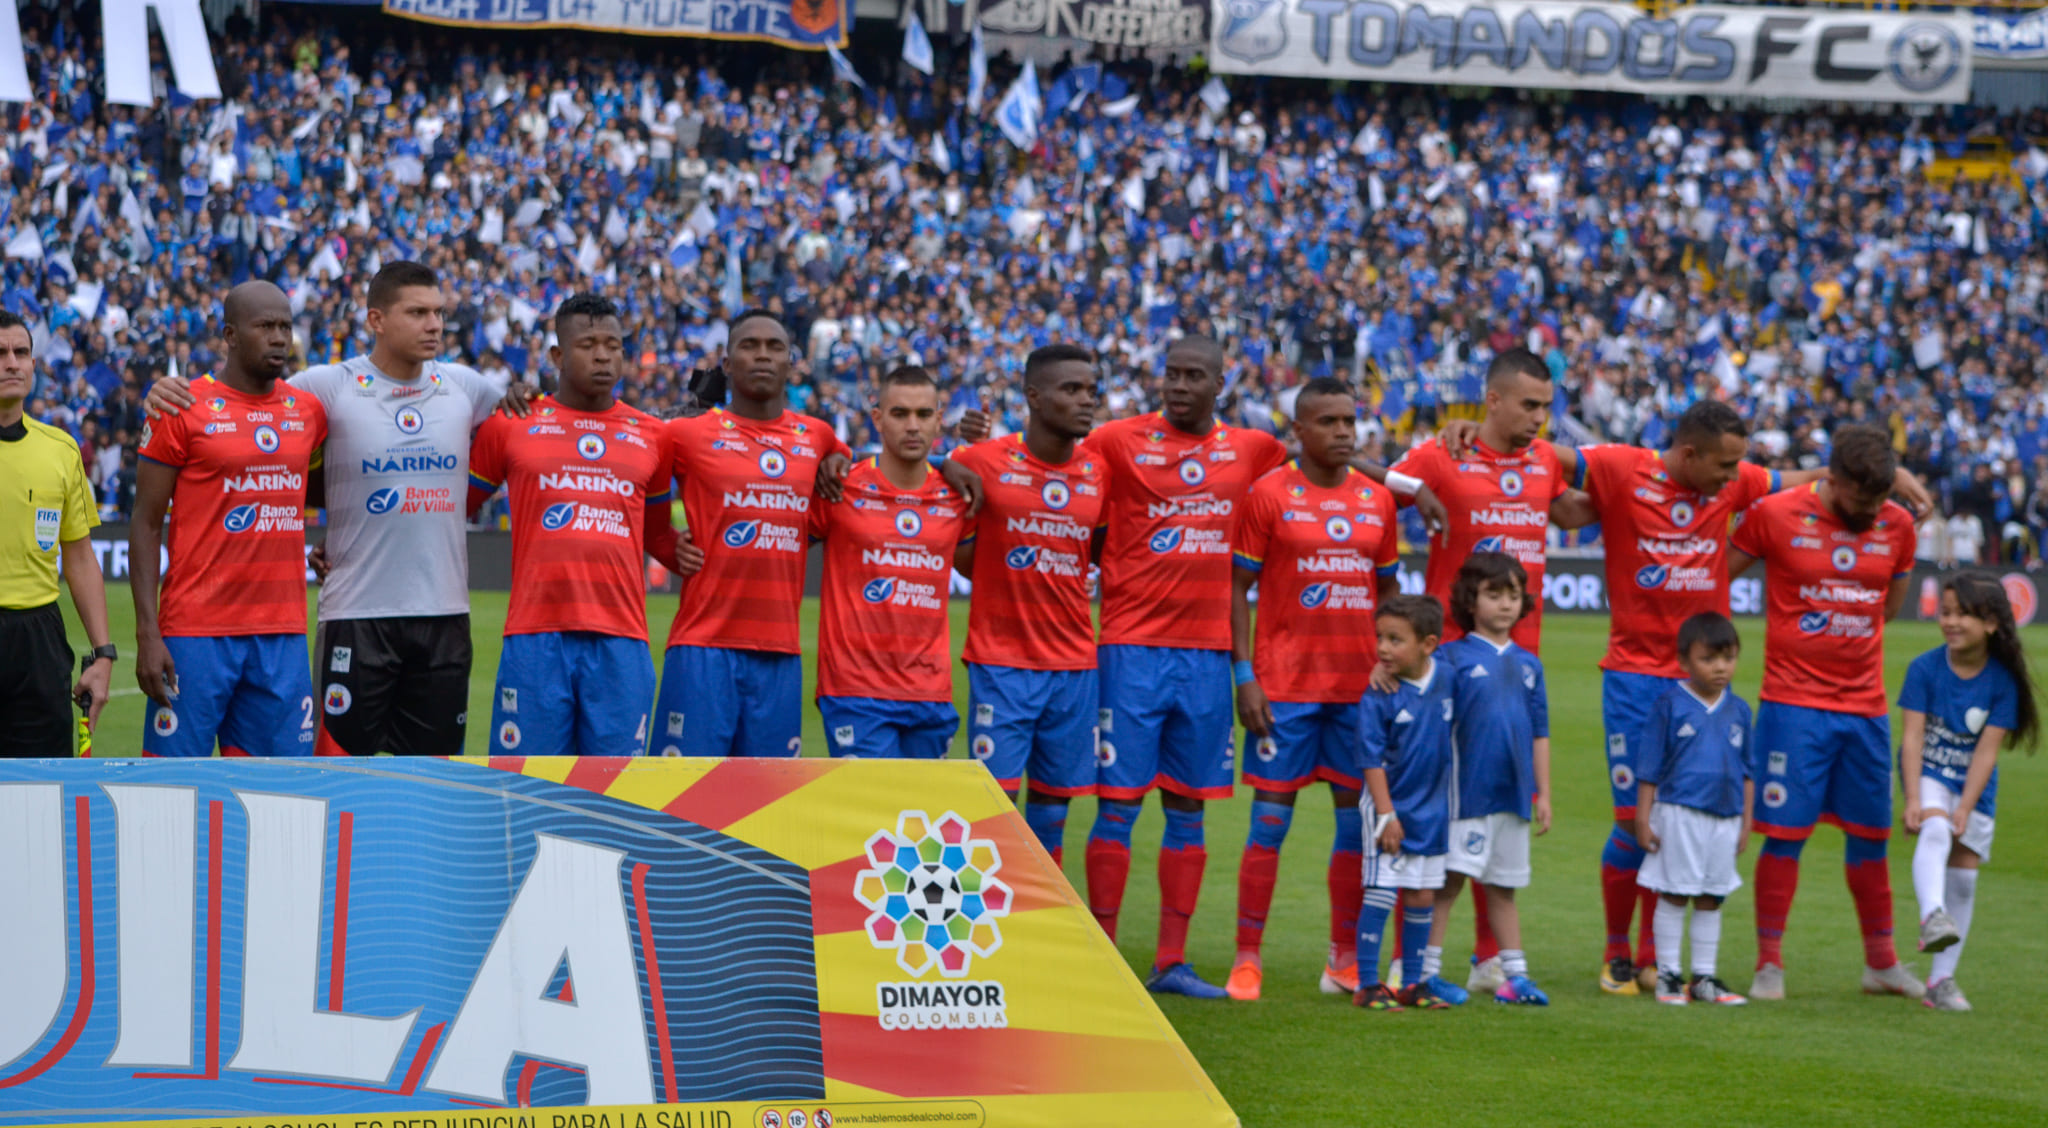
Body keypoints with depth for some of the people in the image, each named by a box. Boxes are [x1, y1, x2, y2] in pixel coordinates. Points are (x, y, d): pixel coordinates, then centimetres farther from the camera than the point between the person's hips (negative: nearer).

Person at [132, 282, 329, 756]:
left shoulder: (308, 411, 11)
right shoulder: (183, 409, -3)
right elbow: (146, 525, -3)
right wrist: (147, 633, -10)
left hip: (282, 634, 5)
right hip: (197, 631, -4)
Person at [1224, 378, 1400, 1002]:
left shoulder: (1378, 500, 10)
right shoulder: (1269, 495, -3)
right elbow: (1238, 588, -3)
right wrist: (1244, 676, -10)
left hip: (1359, 686, 4)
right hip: (1285, 686, -4)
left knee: (1360, 819, 5)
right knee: (1270, 817, -3)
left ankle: (1345, 961, 13)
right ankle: (1246, 960, 2)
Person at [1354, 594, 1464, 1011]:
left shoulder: (1446, 679, -2)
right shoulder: (1378, 696, -15)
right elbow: (1371, 760, -14)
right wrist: (1386, 814, -18)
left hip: (1431, 809, 5)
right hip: (1391, 807, -5)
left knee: (1422, 896, 11)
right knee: (1380, 893, -6)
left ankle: (1413, 982, 21)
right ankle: (1367, 984, 1)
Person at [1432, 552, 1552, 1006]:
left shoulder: (1528, 664, 12)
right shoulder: (1453, 658, -3)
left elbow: (1539, 733, 15)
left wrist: (1543, 794, 13)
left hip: (1513, 794, 5)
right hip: (1467, 793, -5)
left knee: (1503, 887, 12)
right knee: (1448, 880, -4)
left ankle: (1515, 974, 16)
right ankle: (1425, 972, 0)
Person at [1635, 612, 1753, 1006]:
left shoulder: (1738, 710, 9)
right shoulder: (1670, 707, -5)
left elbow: (1747, 772, 16)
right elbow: (1649, 769, -3)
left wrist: (1746, 821, 13)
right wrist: (1643, 818, -6)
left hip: (1724, 818, 4)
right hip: (1679, 814, -4)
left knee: (1711, 899, 10)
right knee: (1673, 895, 2)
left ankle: (1705, 977, 16)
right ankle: (1667, 975, 9)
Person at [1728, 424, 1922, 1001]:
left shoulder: (1898, 525, 4)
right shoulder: (1775, 514, -8)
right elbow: (1715, 575, 4)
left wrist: (1841, 631, 11)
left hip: (1865, 706, 4)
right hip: (1793, 702, -4)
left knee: (1870, 835, 10)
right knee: (1784, 833, -5)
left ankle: (1881, 960, 22)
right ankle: (1769, 963, 3)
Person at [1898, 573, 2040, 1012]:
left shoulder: (2002, 680, -12)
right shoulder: (1925, 668, -13)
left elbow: (1987, 750, -14)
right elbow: (1913, 736, -16)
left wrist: (1965, 808, -20)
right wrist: (1914, 801, -24)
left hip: (1974, 786, 2)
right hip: (1927, 774, -2)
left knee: (1963, 875, 0)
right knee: (1935, 831, -32)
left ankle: (1942, 979, 7)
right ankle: (1933, 917, -52)